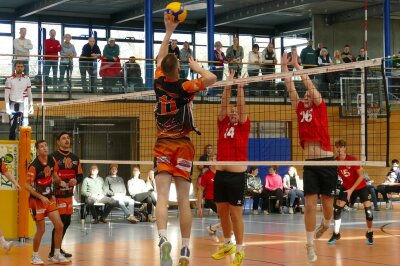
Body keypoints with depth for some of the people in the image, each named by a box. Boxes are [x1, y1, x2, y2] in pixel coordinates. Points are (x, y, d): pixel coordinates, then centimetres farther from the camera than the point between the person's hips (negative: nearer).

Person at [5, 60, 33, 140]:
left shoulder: (27, 79, 6)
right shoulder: (10, 79, -3)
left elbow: (29, 93, 12)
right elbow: (6, 94, -3)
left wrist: (31, 106, 8)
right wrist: (7, 107, -10)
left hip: (23, 104, 2)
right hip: (13, 104, -2)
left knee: (24, 125, -1)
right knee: (12, 125, 2)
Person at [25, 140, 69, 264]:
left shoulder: (52, 161, -2)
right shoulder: (34, 166, -21)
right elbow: (27, 186, -21)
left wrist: (59, 182, 3)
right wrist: (41, 197, -25)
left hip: (49, 198, 6)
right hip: (37, 200, -6)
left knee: (59, 226, 1)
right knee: (41, 229, -2)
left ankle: (56, 255, 13)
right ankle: (35, 256, 18)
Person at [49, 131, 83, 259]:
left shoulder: (75, 158, 13)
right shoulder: (54, 157, -7)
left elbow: (80, 175, 14)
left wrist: (76, 180, -5)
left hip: (69, 194, 7)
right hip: (57, 195, -7)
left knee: (66, 222, 14)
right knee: (60, 222, -9)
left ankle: (58, 249, 28)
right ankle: (53, 252, 0)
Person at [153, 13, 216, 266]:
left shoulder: (159, 83, 1)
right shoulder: (184, 87, -9)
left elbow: (160, 58, 18)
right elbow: (211, 78, -21)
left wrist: (169, 31, 24)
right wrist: (195, 65, -4)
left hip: (163, 145, 2)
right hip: (183, 145, -2)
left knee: (162, 196, -9)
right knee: (184, 200, 2)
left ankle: (163, 237, -32)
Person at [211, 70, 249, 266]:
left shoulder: (243, 127, 3)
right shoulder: (222, 125, 12)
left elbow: (241, 106, -6)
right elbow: (224, 105, 5)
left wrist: (240, 87, -7)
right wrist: (228, 86, -4)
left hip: (237, 175, -5)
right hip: (220, 173, 5)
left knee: (236, 214, -2)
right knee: (222, 211, 13)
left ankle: (240, 250, 6)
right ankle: (227, 245, 29)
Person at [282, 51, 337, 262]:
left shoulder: (320, 108, 2)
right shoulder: (300, 110, 12)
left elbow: (309, 84, -3)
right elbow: (291, 88, 9)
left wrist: (297, 66, -1)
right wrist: (284, 67, 5)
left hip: (326, 162, -3)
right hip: (309, 164, 3)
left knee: (327, 203, 9)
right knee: (310, 205, -3)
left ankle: (326, 225, 40)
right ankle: (310, 245, 0)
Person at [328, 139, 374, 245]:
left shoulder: (353, 160, -26)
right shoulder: (335, 161, -16)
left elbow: (361, 176, -22)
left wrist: (352, 190, -25)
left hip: (360, 186, -3)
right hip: (346, 187, 3)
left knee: (368, 210, -12)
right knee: (337, 208, -8)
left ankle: (369, 234, 11)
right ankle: (336, 234, 8)